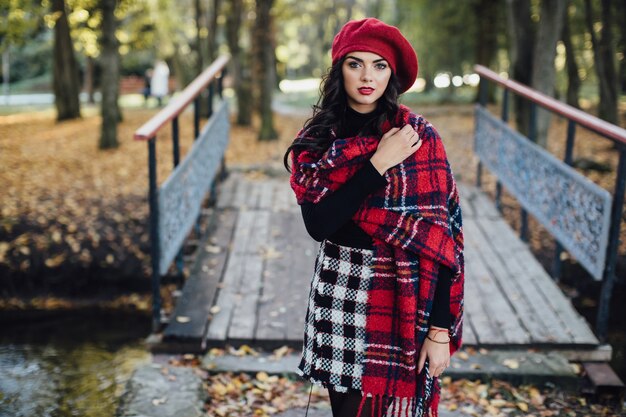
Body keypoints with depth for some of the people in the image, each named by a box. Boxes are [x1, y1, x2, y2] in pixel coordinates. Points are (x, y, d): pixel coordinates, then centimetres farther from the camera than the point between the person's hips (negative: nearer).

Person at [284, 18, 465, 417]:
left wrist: (440, 329, -13)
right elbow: (318, 224, -13)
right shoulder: (315, 141, -2)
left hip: (402, 300, -2)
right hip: (339, 295, 3)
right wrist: (378, 164, -18)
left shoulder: (419, 137, -8)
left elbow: (440, 234, -10)